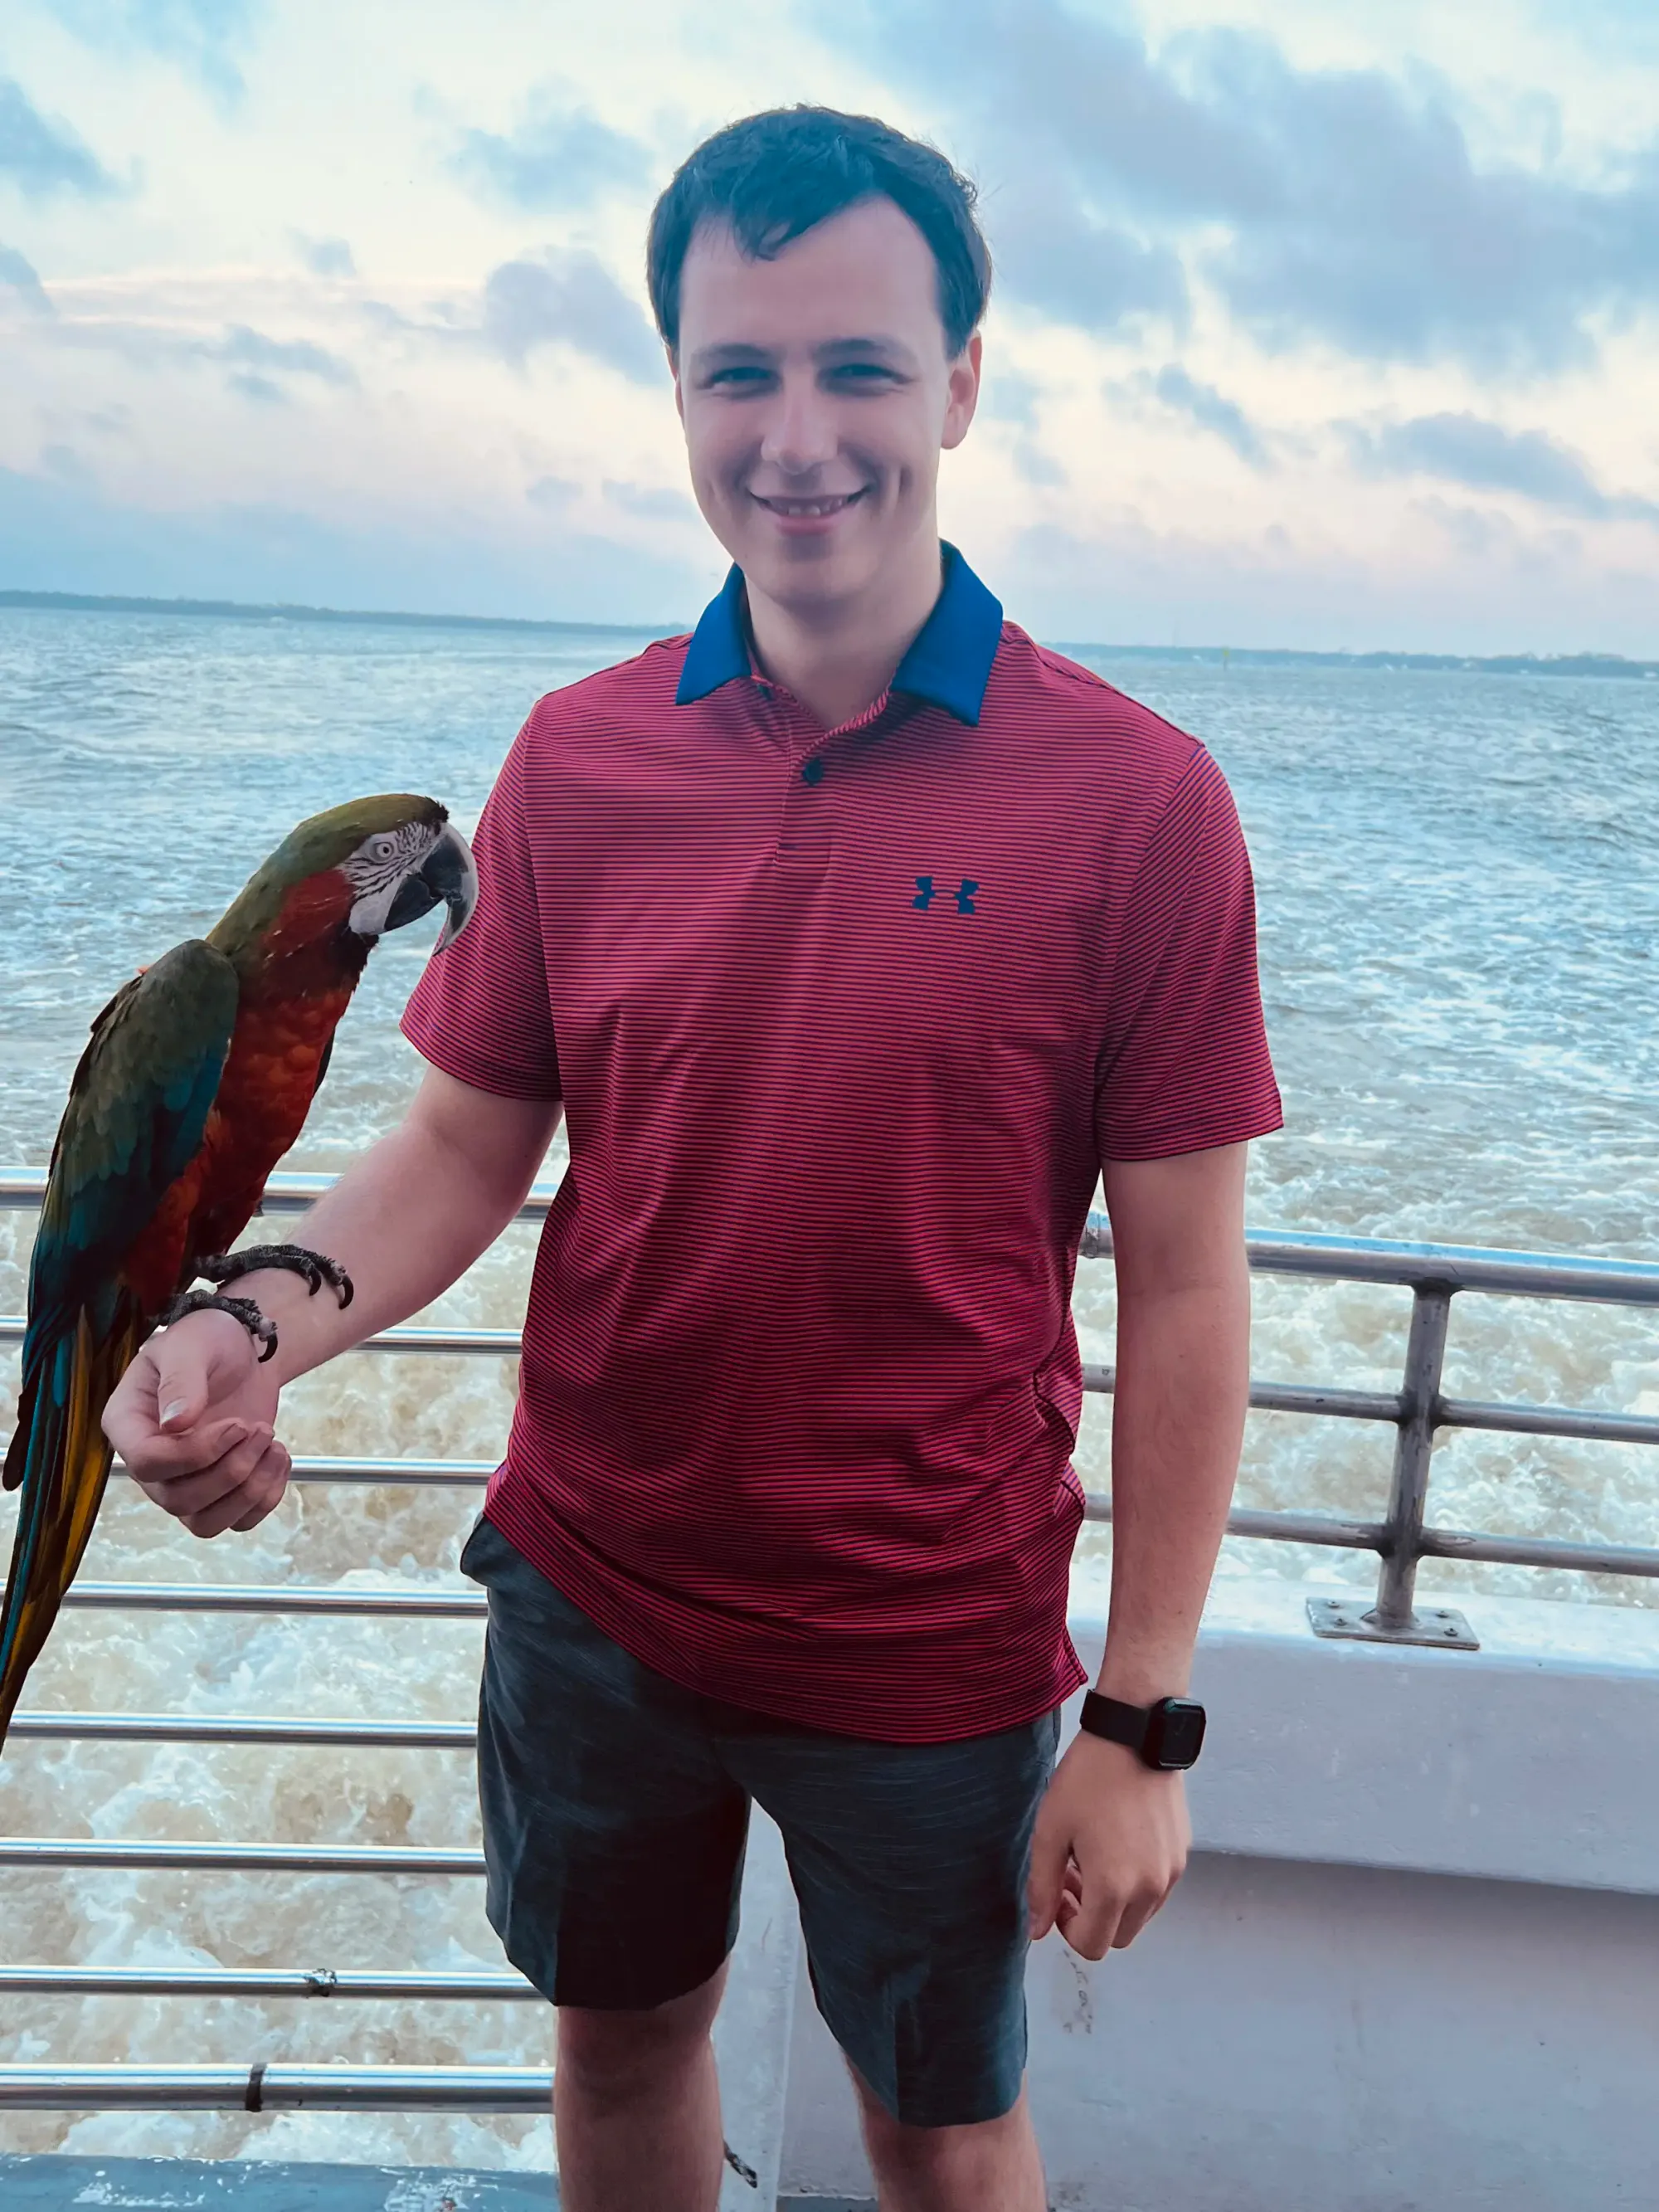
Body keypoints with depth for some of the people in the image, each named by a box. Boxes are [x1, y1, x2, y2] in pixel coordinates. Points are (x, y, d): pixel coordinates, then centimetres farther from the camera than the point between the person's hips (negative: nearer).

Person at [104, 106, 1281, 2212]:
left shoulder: (1135, 802, -15)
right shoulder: (578, 761, -5)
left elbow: (1181, 1293, -13)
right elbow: (468, 1141, 1)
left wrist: (1143, 1724, -11)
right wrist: (263, 1319, -18)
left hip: (931, 1648, -3)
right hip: (586, 1593, 3)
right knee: (618, 2036, 26)